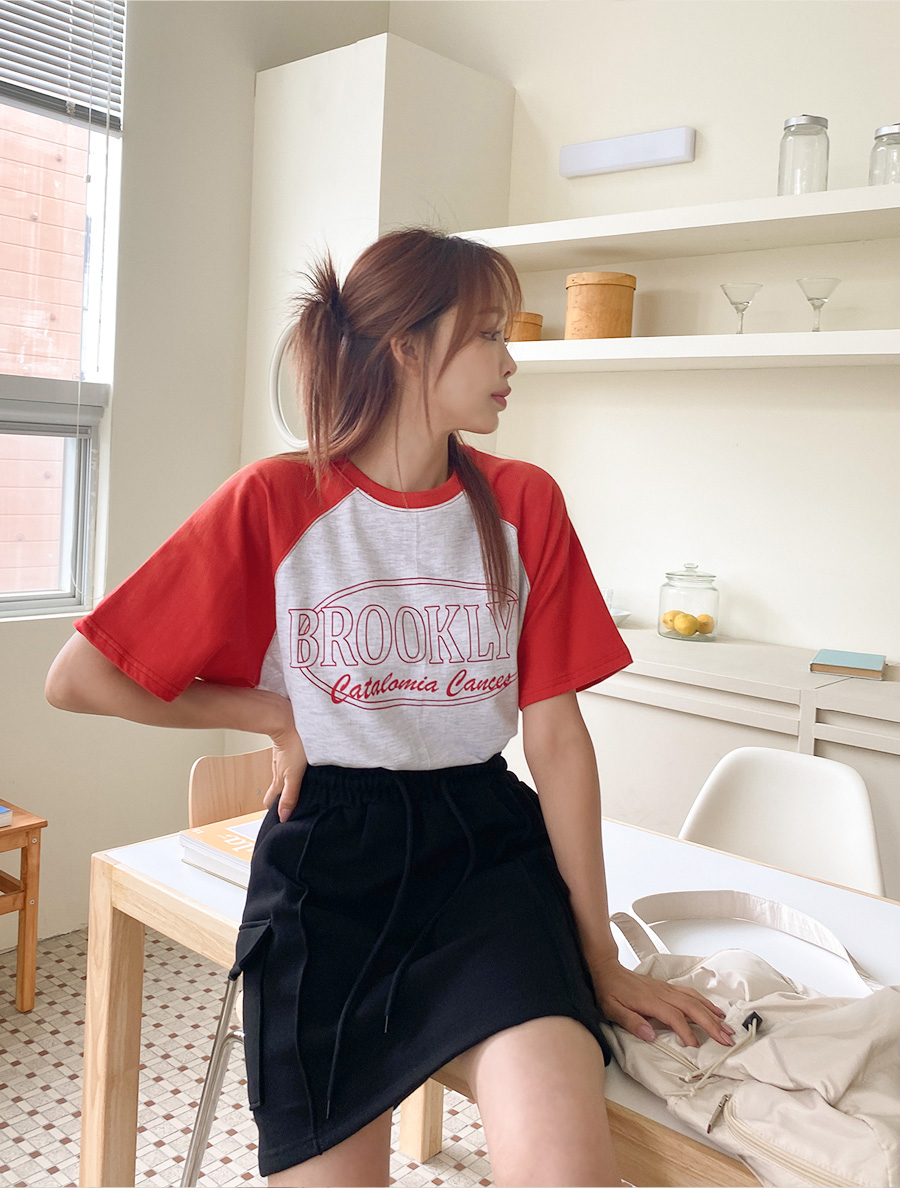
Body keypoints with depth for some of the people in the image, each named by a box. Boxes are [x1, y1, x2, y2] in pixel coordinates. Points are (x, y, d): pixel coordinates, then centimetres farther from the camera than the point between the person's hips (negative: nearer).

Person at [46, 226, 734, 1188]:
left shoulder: (524, 504, 2)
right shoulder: (274, 502, -6)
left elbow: (555, 734, 1)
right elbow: (79, 679, -2)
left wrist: (600, 958, 1)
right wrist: (278, 717, -1)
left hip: (487, 840, 2)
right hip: (327, 856, -1)